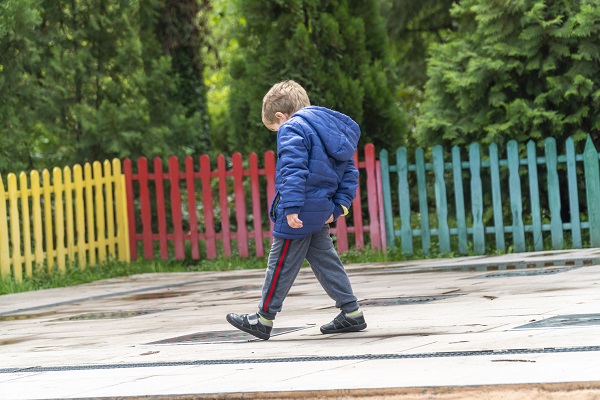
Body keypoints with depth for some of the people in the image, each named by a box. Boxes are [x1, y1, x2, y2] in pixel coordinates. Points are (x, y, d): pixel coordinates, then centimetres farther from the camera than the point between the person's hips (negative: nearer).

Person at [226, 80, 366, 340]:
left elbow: (293, 170, -23)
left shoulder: (292, 129, -10)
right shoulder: (332, 130, 18)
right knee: (325, 260, 15)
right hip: (321, 212, 8)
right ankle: (351, 313, 14)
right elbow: (350, 173, 17)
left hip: (297, 213, -8)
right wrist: (339, 206, 11)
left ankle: (263, 320, 7)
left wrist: (291, 207, -27)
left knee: (281, 265, -1)